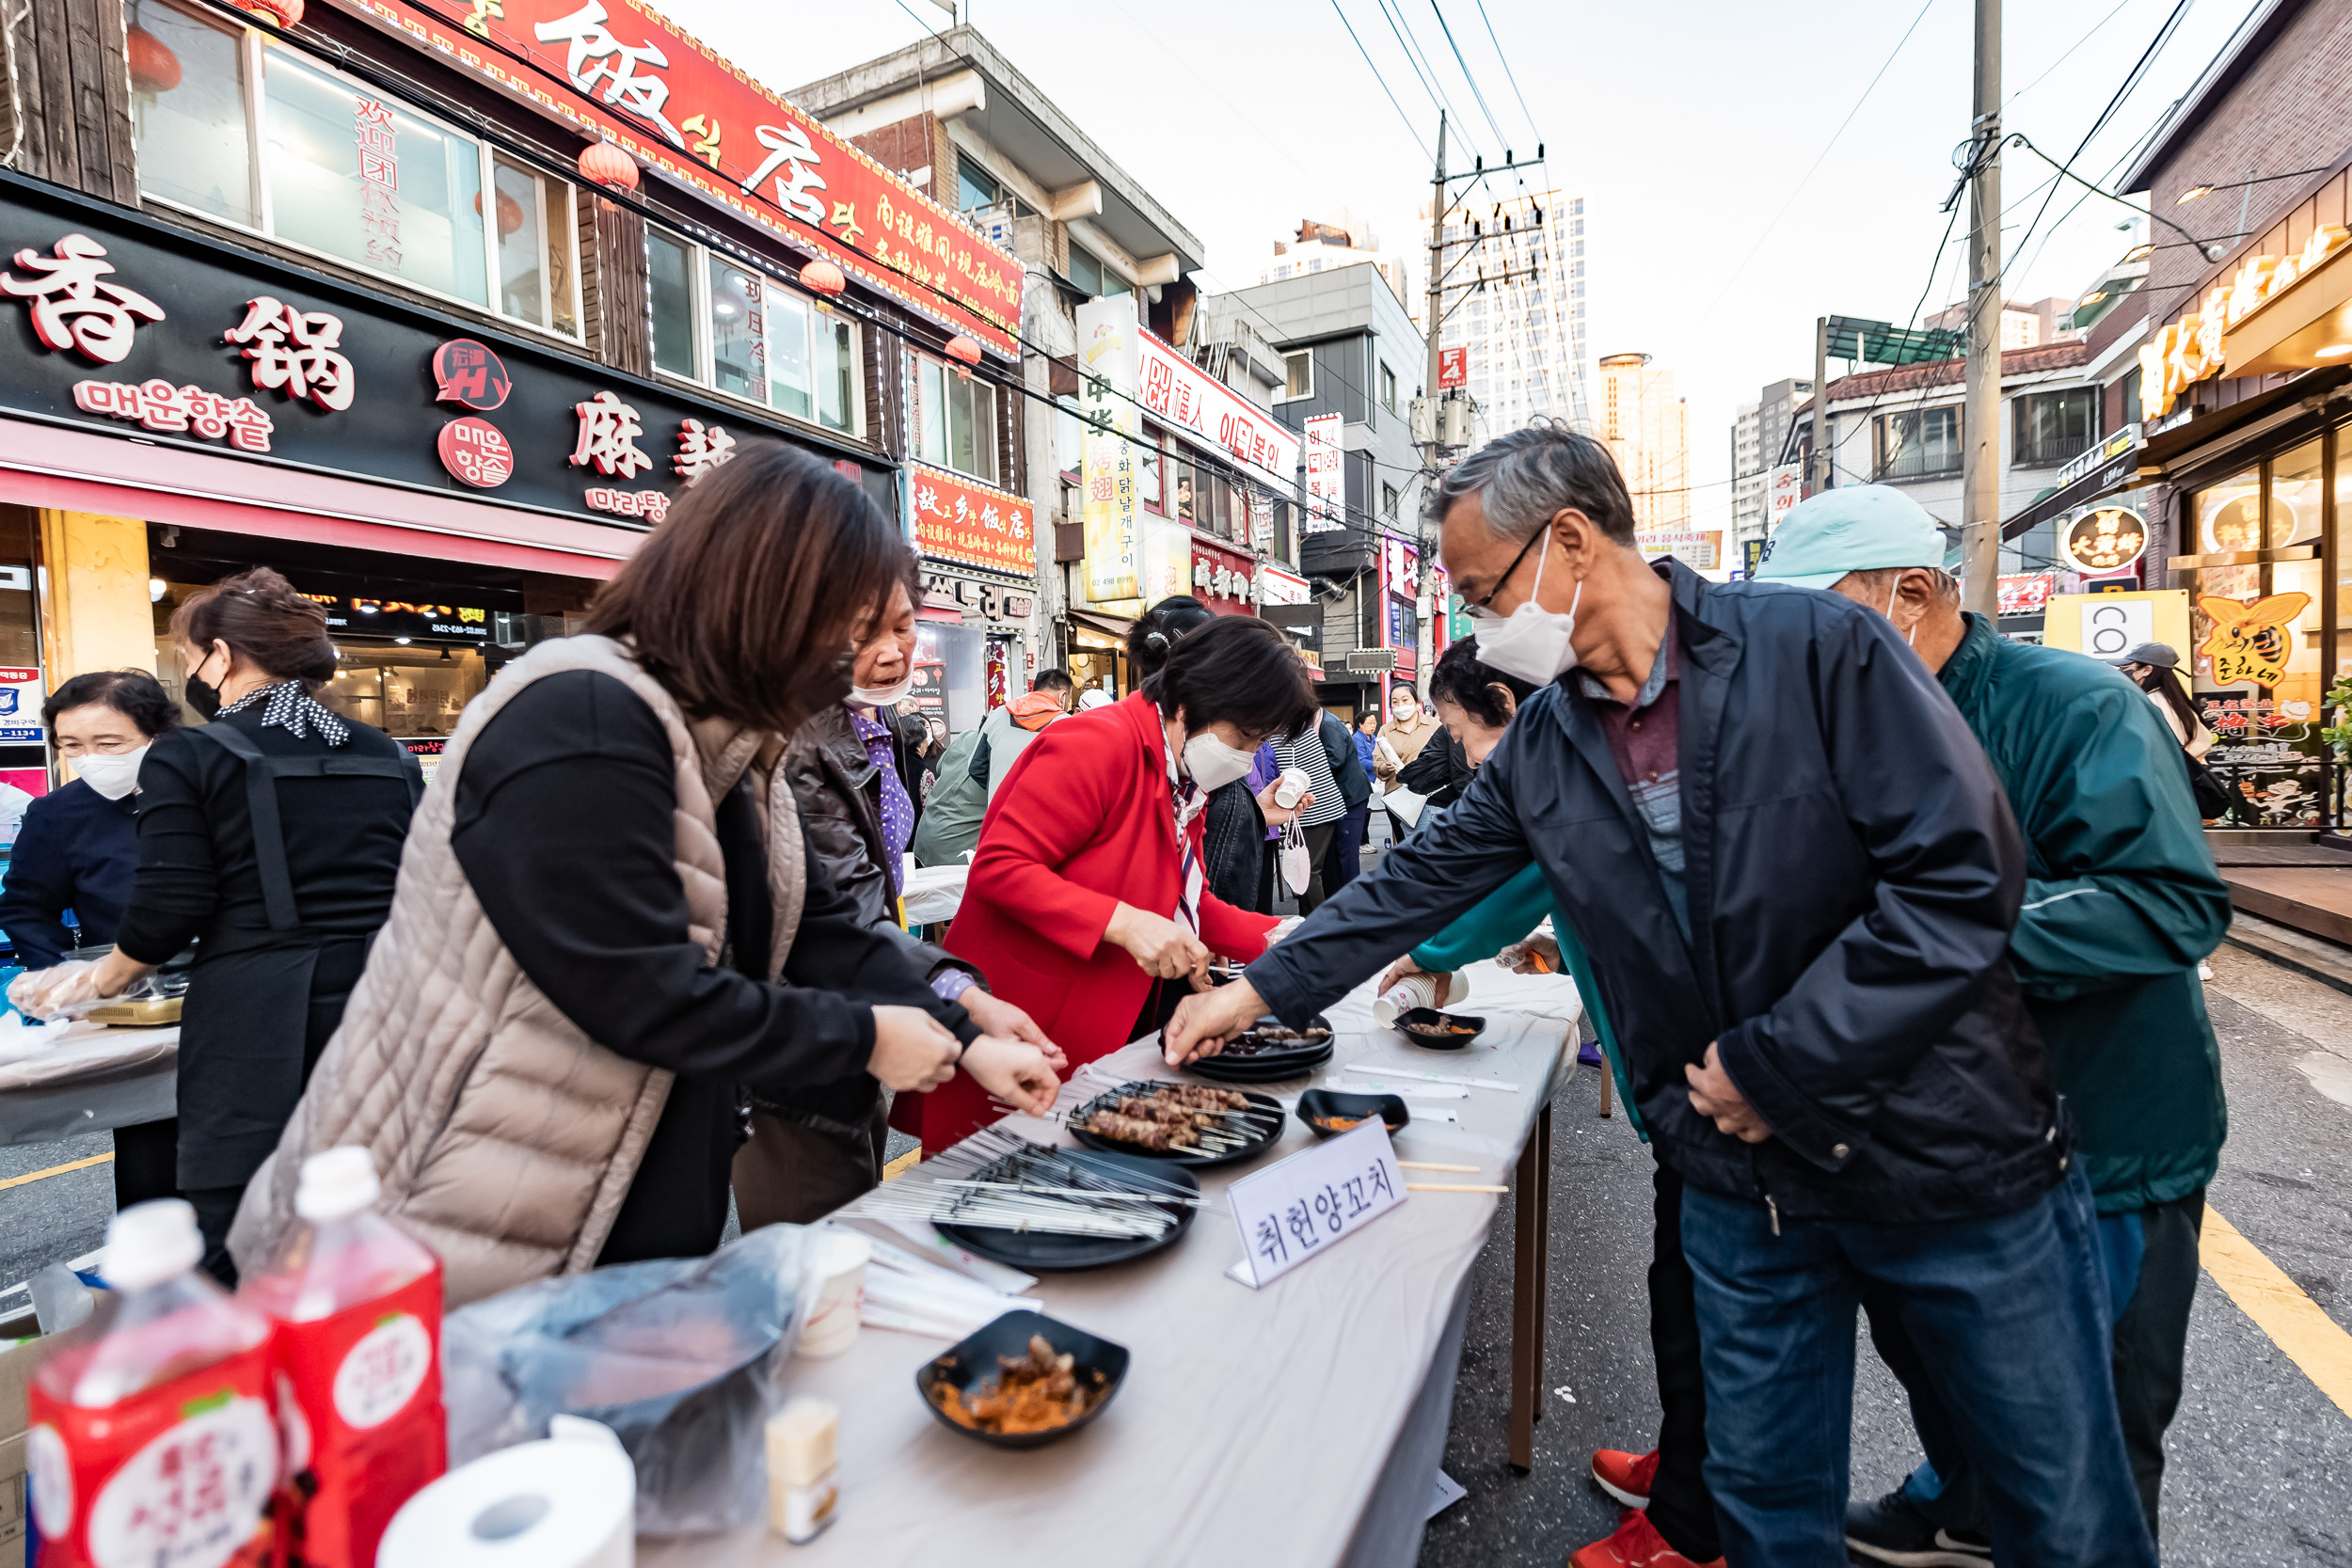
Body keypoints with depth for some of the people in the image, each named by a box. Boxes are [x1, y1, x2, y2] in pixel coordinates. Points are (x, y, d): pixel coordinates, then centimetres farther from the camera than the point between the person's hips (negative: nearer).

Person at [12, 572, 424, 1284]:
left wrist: (102, 979, 14)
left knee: (239, 1255, 7)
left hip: (253, 1028, -4)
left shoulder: (188, 759, -3)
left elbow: (167, 911, -5)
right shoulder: (391, 758, 8)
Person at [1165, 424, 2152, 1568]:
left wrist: (1773, 1065, -18)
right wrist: (1259, 990, 7)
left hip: (1949, 1154, -3)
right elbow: (1418, 881, 7)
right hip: (1741, 1183, 4)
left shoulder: (1820, 647, -15)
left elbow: (1962, 878, -19)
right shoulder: (1543, 747, 0)